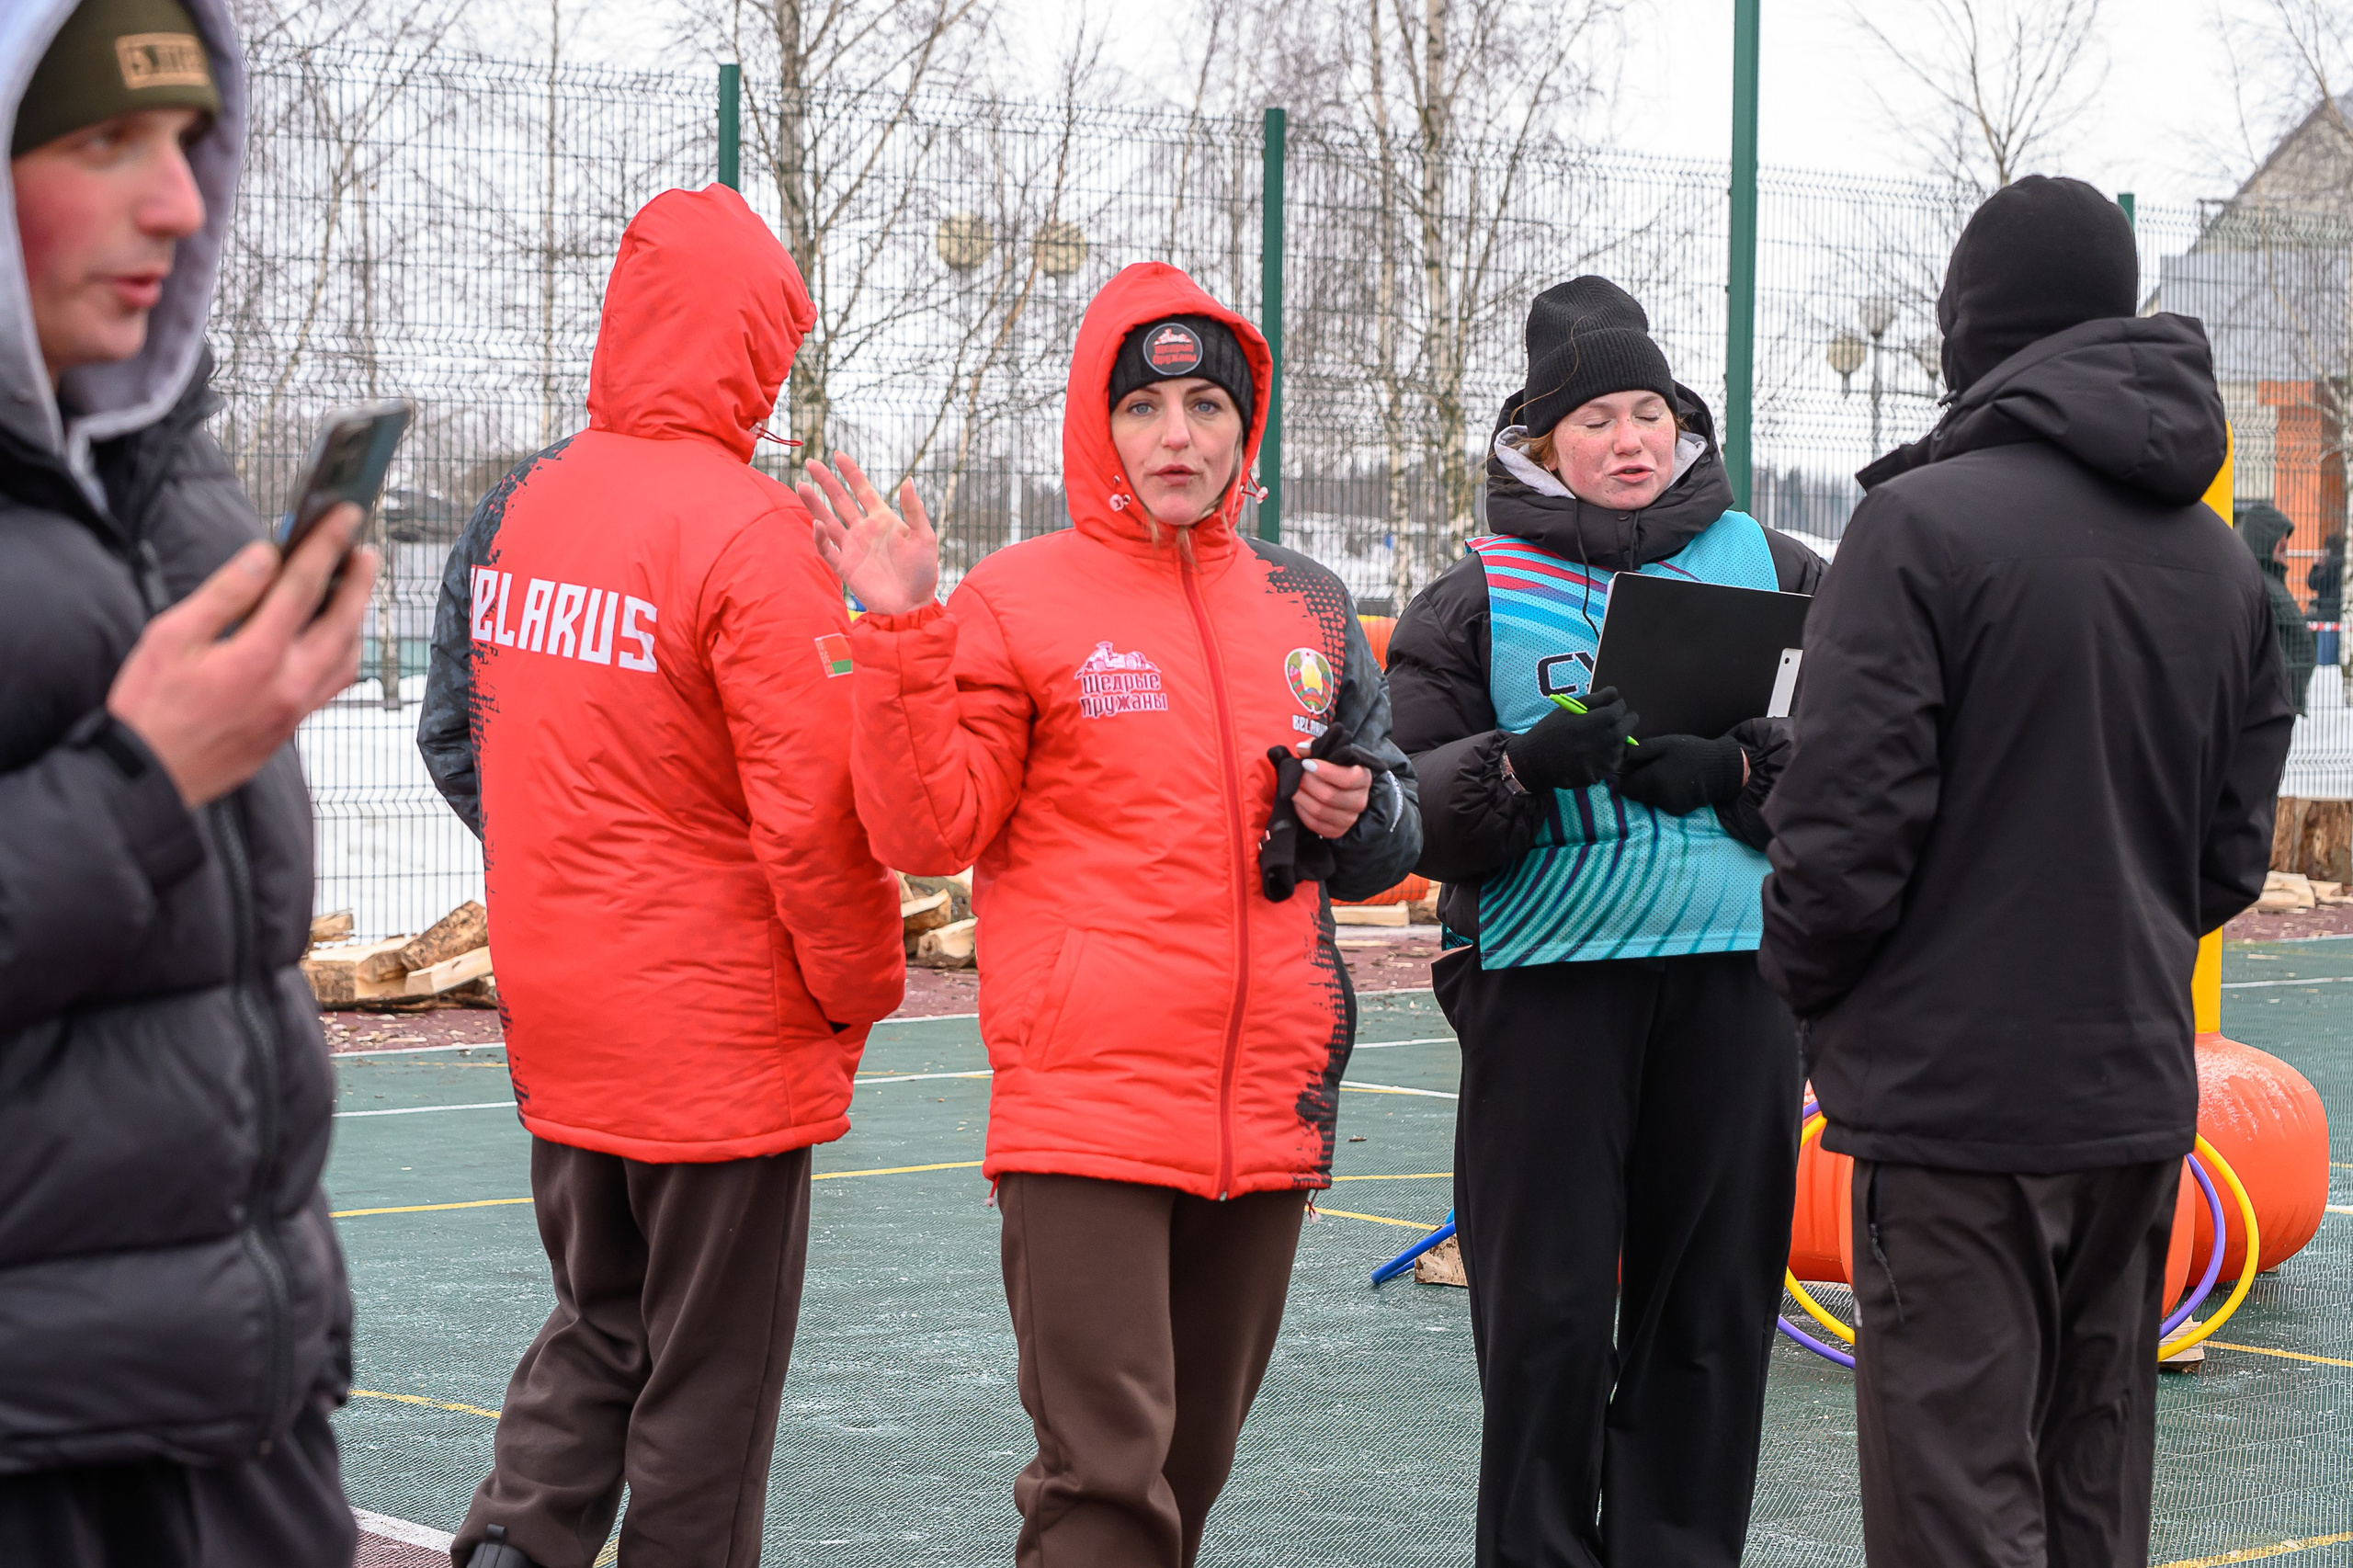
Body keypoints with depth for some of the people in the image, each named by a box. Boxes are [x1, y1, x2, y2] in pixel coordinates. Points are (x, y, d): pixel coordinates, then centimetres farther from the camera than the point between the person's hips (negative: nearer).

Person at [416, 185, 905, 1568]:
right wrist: (864, 987, -6)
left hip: (558, 1021, 6)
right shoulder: (747, 532, -18)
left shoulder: (517, 510, 4)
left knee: (601, 1317, 21)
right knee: (710, 1371, 7)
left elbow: (458, 732, 12)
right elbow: (815, 803, -20)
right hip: (724, 1036, -6)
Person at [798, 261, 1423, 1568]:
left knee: (1196, 1454, 15)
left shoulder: (1307, 608, 13)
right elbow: (932, 832, -8)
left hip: (1269, 1102, 5)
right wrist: (904, 638, -17)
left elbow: (1388, 843, 21)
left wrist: (1354, 813, -2)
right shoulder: (1017, 602, -2)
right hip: (1084, 1101, -5)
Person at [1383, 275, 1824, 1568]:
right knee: (1547, 1308, -1)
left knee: (1715, 1299, 5)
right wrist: (1527, 766, -18)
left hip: (1733, 975, 2)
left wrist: (1735, 768, -12)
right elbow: (1409, 798, -1)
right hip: (1545, 976, -2)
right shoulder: (1478, 596, 6)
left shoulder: (1768, 569, 10)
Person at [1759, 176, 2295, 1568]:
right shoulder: (2221, 558, 10)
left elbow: (1848, 825, -15)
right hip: (2140, 1089, 7)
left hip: (1956, 1092, -7)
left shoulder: (1926, 522, -12)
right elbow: (2236, 853, 13)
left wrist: (1807, 981, 2)